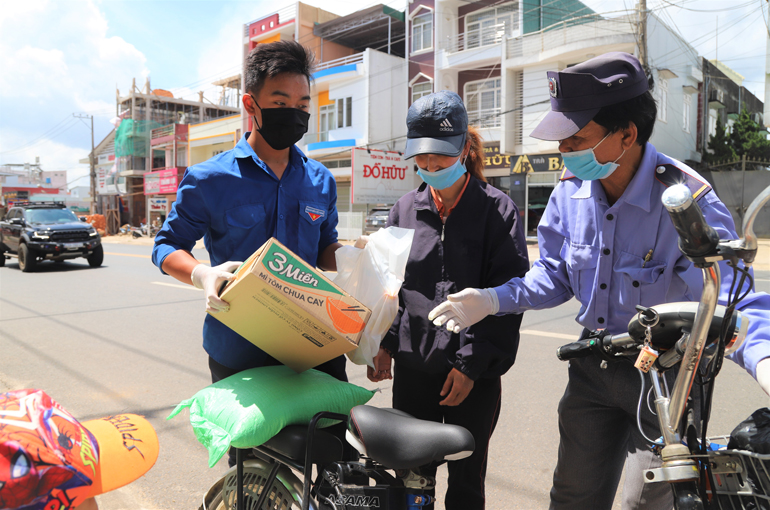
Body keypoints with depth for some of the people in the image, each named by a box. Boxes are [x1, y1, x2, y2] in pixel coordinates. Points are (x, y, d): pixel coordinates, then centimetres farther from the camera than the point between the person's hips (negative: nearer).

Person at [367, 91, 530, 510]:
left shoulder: (498, 210, -4)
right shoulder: (405, 209, 8)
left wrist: (472, 364, -13)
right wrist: (383, 342, 1)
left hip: (474, 375, -3)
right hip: (412, 368, 3)